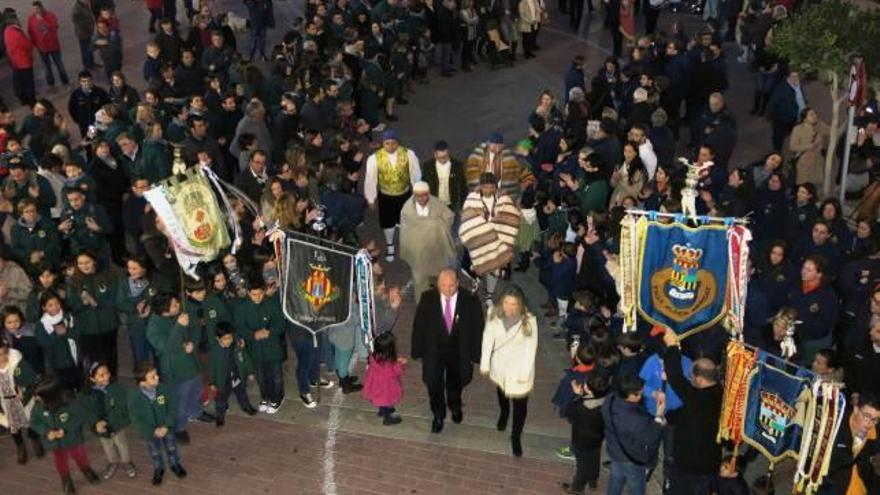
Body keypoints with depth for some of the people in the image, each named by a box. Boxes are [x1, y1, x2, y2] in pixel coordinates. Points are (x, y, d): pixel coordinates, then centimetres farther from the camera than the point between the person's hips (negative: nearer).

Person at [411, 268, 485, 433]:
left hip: (458, 351, 0)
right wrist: (417, 350, -5)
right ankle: (438, 415, 33)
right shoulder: (427, 298, -18)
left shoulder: (470, 300, -20)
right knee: (434, 384, 5)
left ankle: (455, 406, 53)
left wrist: (475, 353, -7)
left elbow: (477, 327, -10)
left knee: (455, 382, 21)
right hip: (433, 350, 0)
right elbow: (419, 325, -7)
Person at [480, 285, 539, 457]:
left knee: (520, 404, 8)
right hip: (499, 366, 3)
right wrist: (484, 364, -2)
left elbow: (531, 348, -18)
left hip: (519, 369, -3)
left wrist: (525, 374, -15)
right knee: (501, 393, 31)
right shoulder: (494, 316, -19)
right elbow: (488, 339, -8)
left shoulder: (529, 321, -27)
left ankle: (516, 437, 32)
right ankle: (504, 413, 64)